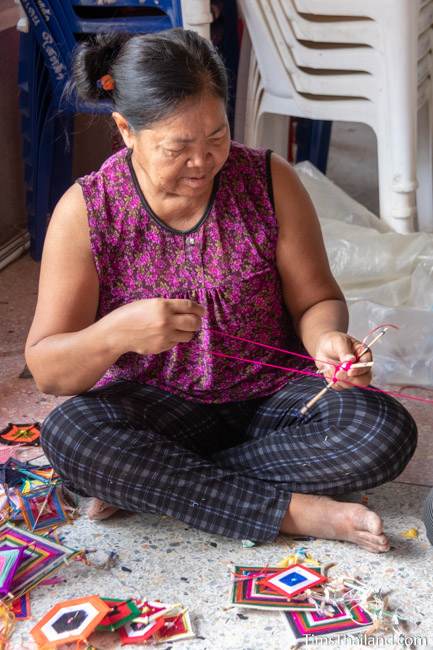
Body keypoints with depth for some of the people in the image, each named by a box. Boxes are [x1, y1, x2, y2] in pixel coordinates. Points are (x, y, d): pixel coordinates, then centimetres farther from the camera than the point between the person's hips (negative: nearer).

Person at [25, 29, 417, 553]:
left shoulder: (271, 182, -7)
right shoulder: (86, 211, -11)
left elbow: (316, 300, 1)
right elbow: (46, 370, -12)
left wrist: (328, 340, -24)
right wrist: (116, 333, -34)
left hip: (271, 395, 2)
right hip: (156, 406, -1)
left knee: (386, 432, -26)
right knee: (67, 433, -32)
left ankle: (150, 480, -19)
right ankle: (292, 510, -24)